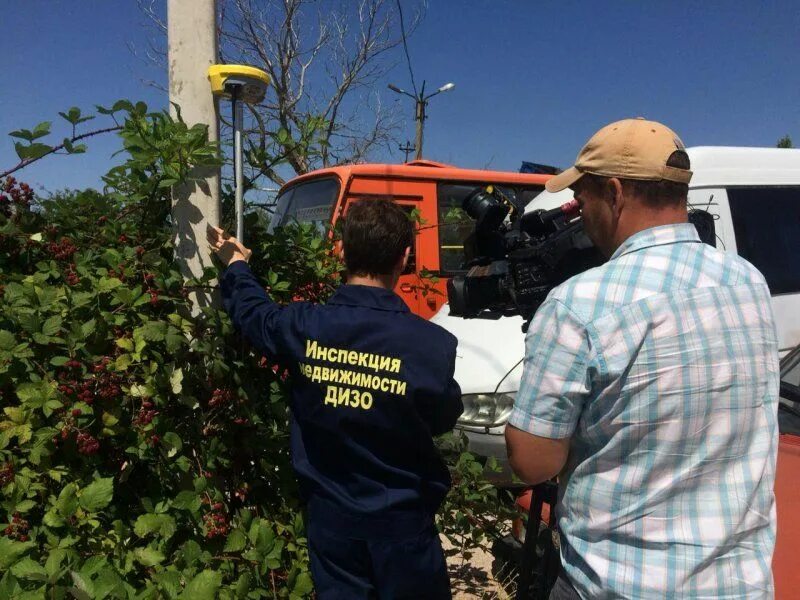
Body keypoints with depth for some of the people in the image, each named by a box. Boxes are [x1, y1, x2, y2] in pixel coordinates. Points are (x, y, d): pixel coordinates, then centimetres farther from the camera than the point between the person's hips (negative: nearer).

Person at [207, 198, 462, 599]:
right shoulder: (431, 344, -22)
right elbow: (443, 419, -3)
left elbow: (251, 311, 9)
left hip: (330, 515, 2)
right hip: (400, 520, -2)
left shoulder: (302, 327, -14)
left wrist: (237, 264, 30)